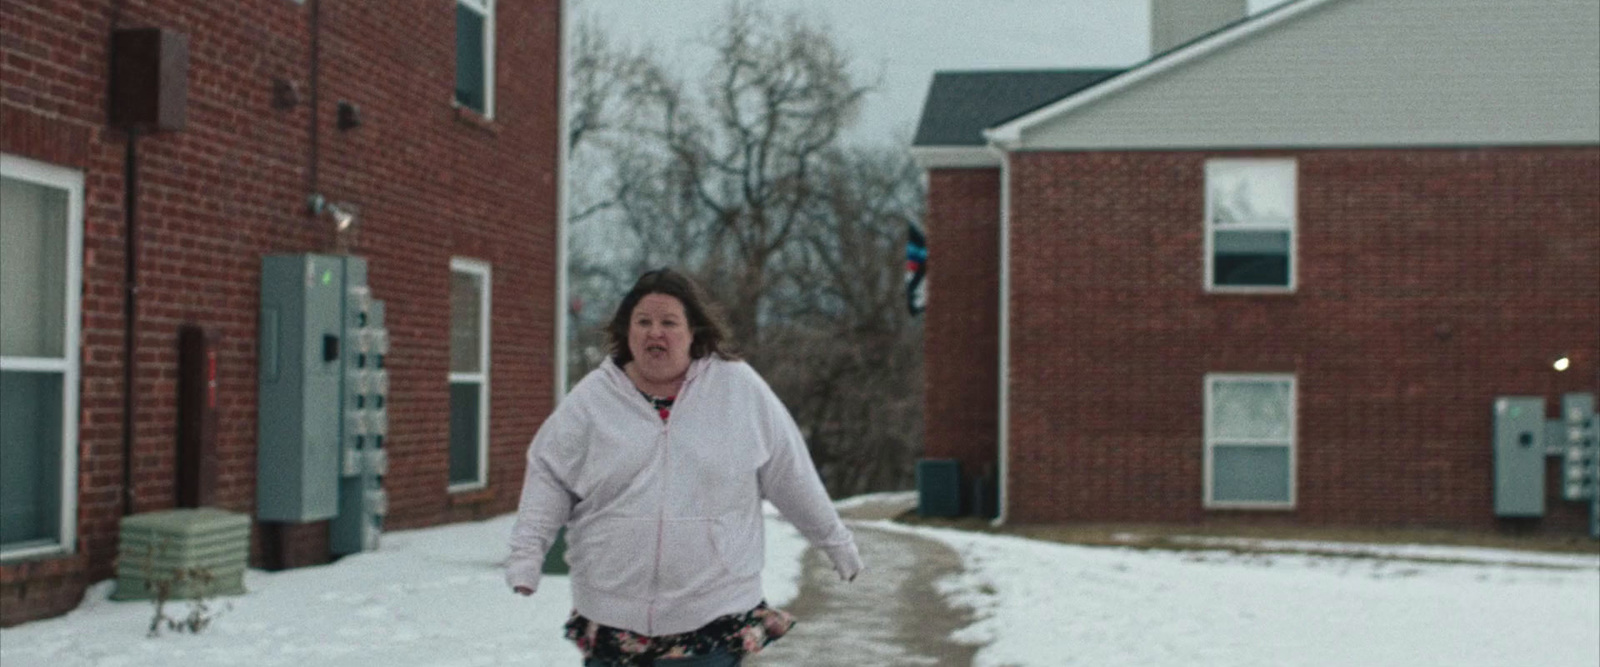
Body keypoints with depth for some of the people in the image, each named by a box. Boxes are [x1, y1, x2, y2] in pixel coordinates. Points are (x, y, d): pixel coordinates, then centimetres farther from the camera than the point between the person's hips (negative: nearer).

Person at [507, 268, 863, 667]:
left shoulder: (740, 389, 0)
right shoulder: (592, 398, 2)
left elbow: (791, 475, 6)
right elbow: (550, 477, 6)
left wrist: (834, 540, 13)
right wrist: (527, 551, -5)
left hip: (712, 621, -2)